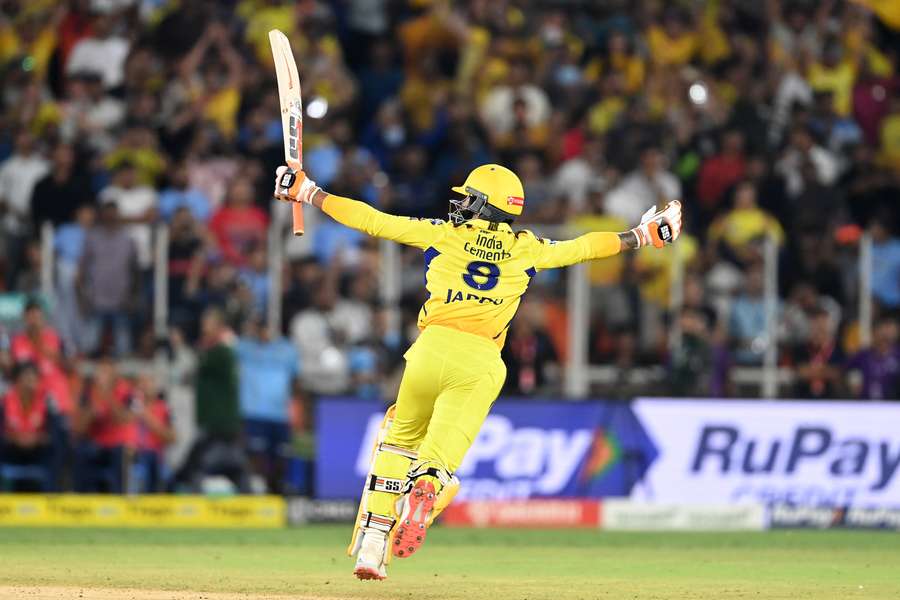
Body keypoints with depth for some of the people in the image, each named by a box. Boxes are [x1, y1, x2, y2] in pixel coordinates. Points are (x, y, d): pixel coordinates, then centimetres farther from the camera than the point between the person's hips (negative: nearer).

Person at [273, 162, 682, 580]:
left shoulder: (443, 234, 13)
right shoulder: (527, 249, 16)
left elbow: (372, 220, 15)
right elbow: (583, 248, 24)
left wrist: (308, 192, 25)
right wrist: (643, 235, 36)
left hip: (433, 347, 0)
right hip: (482, 364, 0)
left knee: (400, 441, 20)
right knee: (440, 459, -4)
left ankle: (370, 549, 10)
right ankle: (425, 491, -44)